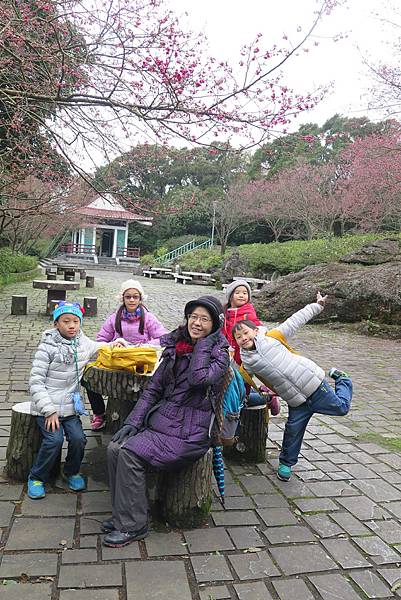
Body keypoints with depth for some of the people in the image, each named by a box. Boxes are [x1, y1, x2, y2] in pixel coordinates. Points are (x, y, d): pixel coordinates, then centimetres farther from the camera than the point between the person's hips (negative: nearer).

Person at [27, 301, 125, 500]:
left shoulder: (83, 343, 5)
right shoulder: (47, 347, -10)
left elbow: (98, 348, 27)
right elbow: (35, 381, -11)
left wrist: (114, 344, 4)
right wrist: (49, 410, -16)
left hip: (70, 405, 4)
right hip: (47, 405, -4)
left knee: (78, 438, -12)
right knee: (54, 439, -19)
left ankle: (72, 472, 17)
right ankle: (36, 477, 6)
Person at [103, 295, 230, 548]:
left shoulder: (219, 354, -7)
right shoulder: (175, 348, 10)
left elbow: (198, 379, -28)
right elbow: (153, 389, 10)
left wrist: (205, 342, -16)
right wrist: (132, 422, 0)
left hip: (189, 434, -6)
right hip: (161, 421, 7)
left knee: (131, 452, -21)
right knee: (115, 448, -11)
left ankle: (133, 525, -4)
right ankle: (123, 514, 7)